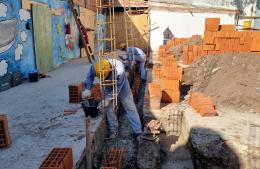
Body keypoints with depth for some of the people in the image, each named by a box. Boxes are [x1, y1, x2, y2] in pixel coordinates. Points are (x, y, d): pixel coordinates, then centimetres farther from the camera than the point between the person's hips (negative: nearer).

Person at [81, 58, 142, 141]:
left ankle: (138, 132, 7)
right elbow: (90, 76, -8)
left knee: (130, 107, 0)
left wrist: (107, 99, -35)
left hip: (121, 86, -3)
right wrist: (88, 89, -17)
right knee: (109, 107, -2)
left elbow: (117, 89, -31)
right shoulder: (95, 67, -30)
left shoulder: (119, 72, -43)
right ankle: (113, 130, 16)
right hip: (108, 87, 4)